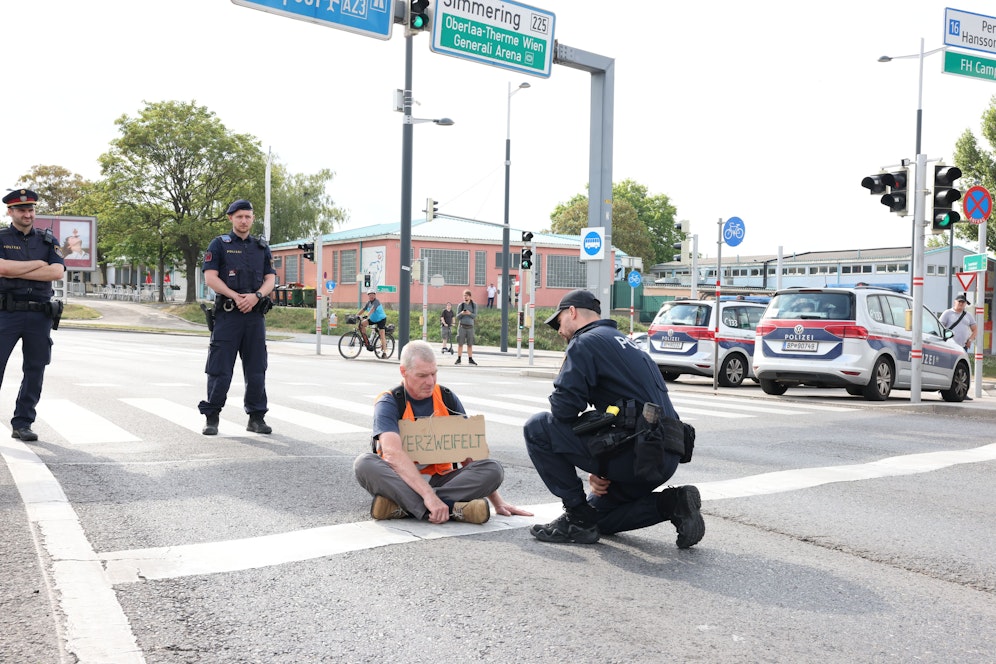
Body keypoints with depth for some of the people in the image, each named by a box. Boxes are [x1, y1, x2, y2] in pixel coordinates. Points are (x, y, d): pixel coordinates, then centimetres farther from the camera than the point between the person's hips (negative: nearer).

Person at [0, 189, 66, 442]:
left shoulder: (48, 241, 11)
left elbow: (57, 272, -6)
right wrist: (38, 264, -7)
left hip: (40, 315, 3)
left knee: (35, 371, 5)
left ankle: (22, 424, 13)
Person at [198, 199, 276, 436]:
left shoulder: (262, 248, 15)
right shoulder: (219, 245, 4)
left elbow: (270, 279, 9)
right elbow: (210, 277, -5)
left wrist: (256, 295, -12)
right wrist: (236, 296, -16)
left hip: (255, 314, 3)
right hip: (227, 313, -3)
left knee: (256, 369, 6)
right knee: (220, 369, -3)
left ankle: (256, 418, 13)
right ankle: (211, 418, 6)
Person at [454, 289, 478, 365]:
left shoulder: (474, 305, 4)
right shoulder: (460, 305, 2)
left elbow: (475, 316, -4)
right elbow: (457, 317, 0)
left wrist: (469, 313, -25)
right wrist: (461, 313, -22)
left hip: (470, 327, 1)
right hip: (462, 326, -1)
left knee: (470, 344, 4)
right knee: (460, 343, -2)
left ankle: (470, 359, 12)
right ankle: (459, 359, 2)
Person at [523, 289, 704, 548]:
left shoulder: (585, 342, -4)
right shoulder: (625, 343, 25)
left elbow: (563, 408, -15)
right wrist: (599, 471, 20)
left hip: (634, 454, -10)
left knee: (537, 428, -2)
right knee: (598, 517, 28)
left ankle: (577, 517, 1)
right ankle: (672, 503, 10)